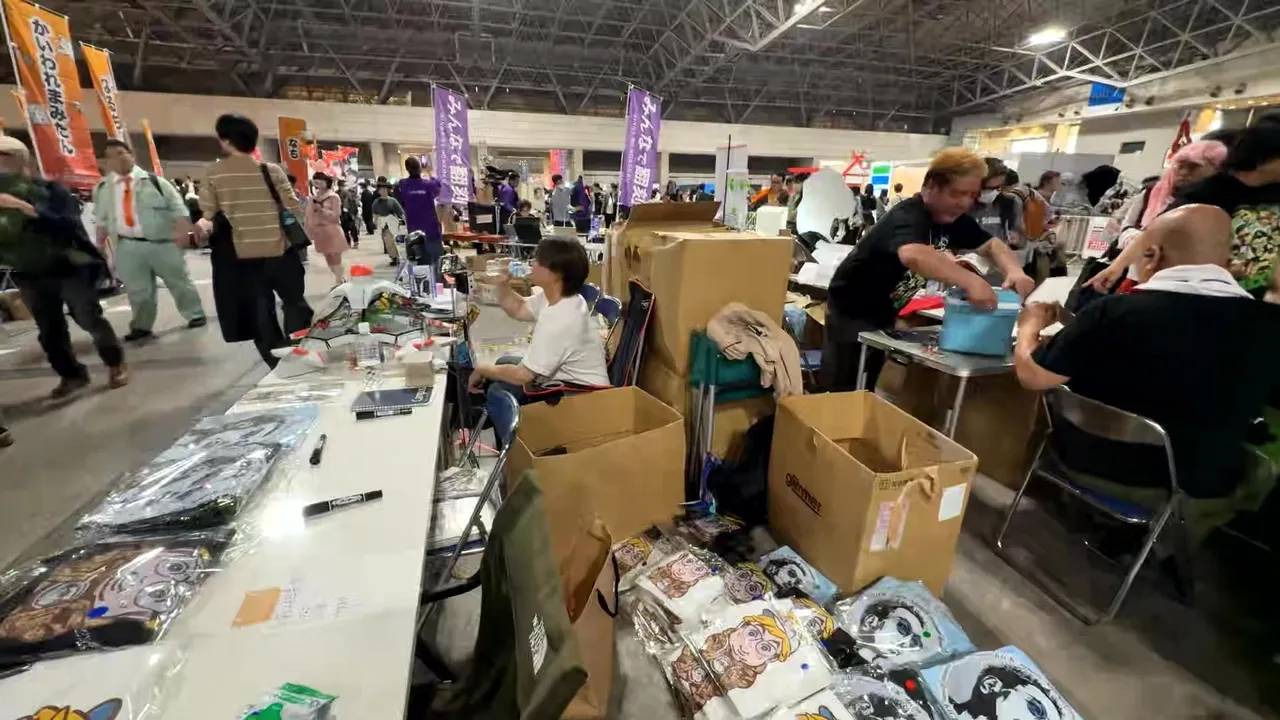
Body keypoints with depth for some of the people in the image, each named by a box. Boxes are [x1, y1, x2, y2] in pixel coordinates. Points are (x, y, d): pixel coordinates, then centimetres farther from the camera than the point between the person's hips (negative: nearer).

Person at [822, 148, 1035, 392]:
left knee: (867, 388, 18)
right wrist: (969, 281, -57)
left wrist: (1014, 270, -16)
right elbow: (912, 255, -49)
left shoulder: (953, 218, 0)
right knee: (845, 392, -2)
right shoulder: (907, 216, -28)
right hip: (851, 311, -8)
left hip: (884, 313, 9)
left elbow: (992, 245, 5)